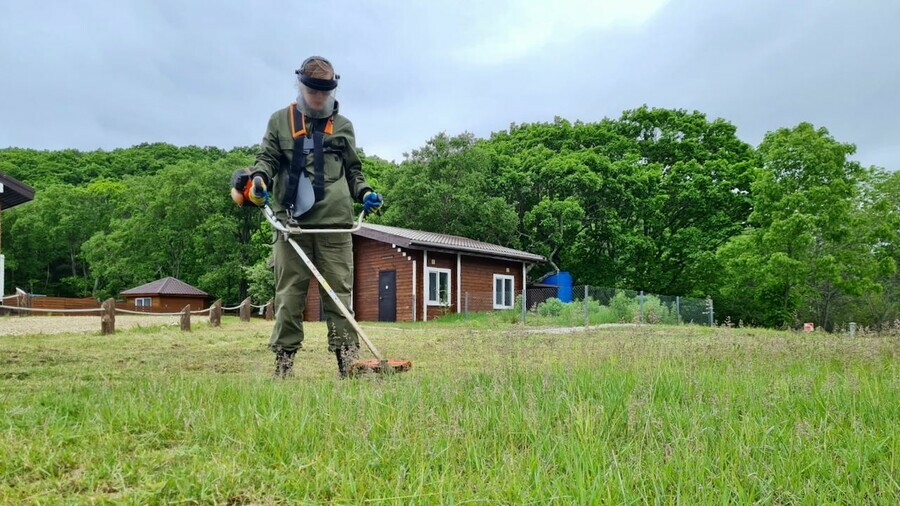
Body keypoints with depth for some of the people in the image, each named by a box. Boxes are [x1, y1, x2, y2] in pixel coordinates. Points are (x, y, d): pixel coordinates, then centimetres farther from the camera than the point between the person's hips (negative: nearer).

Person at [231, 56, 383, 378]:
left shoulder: (343, 127, 18)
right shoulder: (280, 121, 15)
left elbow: (352, 169, 21)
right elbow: (268, 158, 11)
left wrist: (364, 193, 3)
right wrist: (259, 177, -11)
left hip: (335, 222, 1)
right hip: (291, 221, 0)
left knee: (339, 292, -1)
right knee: (289, 294, 1)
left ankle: (348, 359, 2)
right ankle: (283, 360, 7)